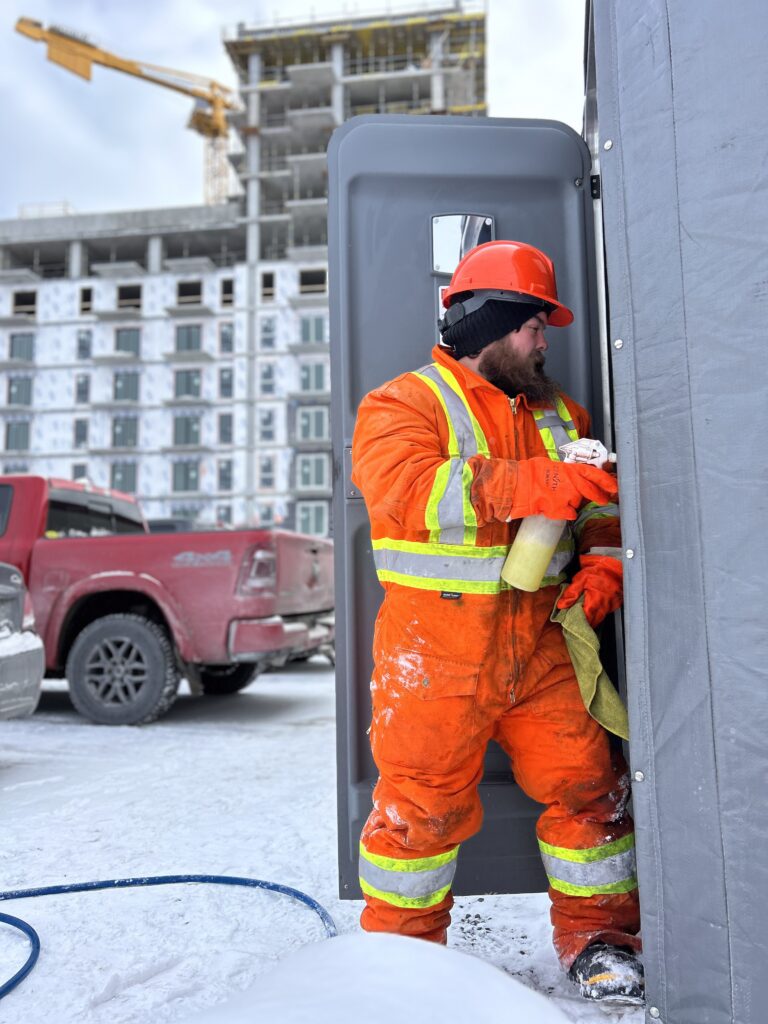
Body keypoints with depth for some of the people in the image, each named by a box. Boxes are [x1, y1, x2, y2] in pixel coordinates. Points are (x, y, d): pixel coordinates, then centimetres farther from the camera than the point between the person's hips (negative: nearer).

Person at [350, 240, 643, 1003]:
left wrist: (603, 565, 0)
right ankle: (402, 952, 29)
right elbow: (404, 487, -22)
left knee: (586, 782, 9)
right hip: (436, 653, -5)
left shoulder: (557, 415, 18)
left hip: (538, 648, 6)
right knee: (422, 805, 4)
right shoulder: (403, 403, -2)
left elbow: (601, 506, 21)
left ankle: (598, 932, 33)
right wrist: (527, 486, -29)